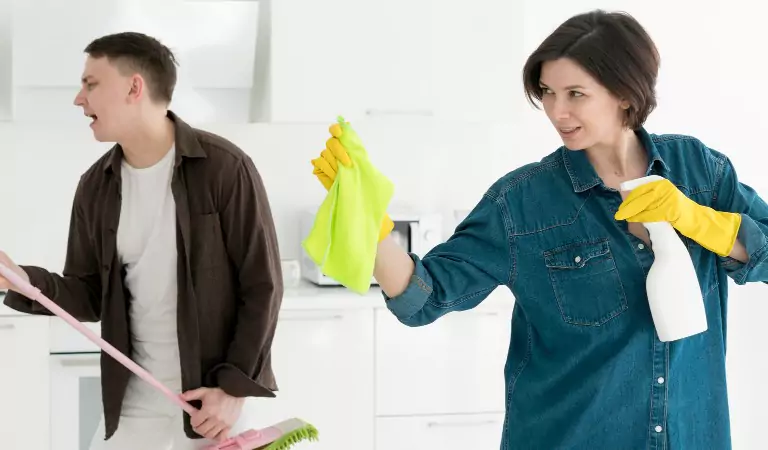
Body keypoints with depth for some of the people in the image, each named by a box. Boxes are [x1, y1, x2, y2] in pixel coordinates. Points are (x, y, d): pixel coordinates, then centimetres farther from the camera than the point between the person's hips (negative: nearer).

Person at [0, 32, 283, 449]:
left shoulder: (224, 167, -12)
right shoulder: (95, 186, 3)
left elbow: (262, 286, -11)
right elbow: (90, 295, 7)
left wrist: (235, 387, -14)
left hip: (212, 391, -4)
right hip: (133, 397, 4)